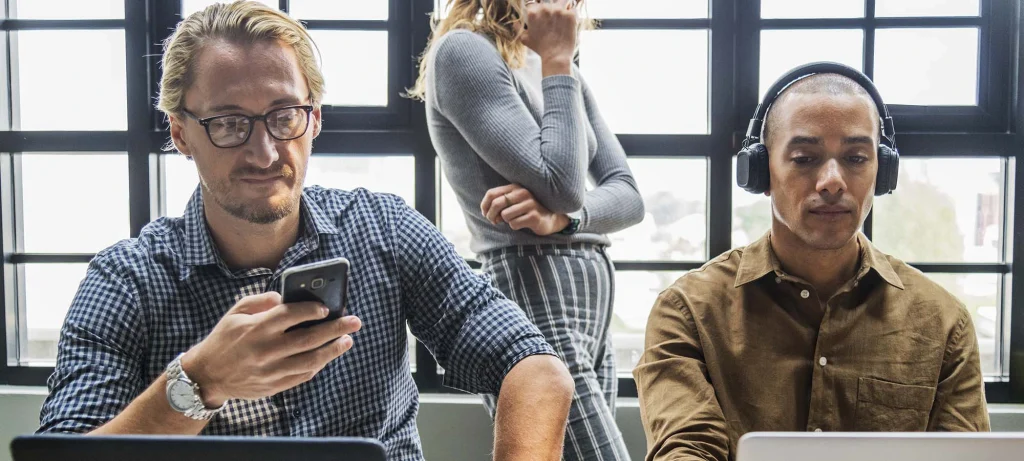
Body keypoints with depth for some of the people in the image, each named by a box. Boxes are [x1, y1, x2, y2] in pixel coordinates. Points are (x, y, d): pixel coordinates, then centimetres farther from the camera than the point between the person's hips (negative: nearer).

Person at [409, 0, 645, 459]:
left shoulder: (562, 70, 16)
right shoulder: (464, 51, -8)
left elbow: (628, 195, 7)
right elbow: (560, 185, -17)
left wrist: (560, 216, -14)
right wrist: (557, 61, -7)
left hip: (590, 296, 8)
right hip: (536, 305, -8)